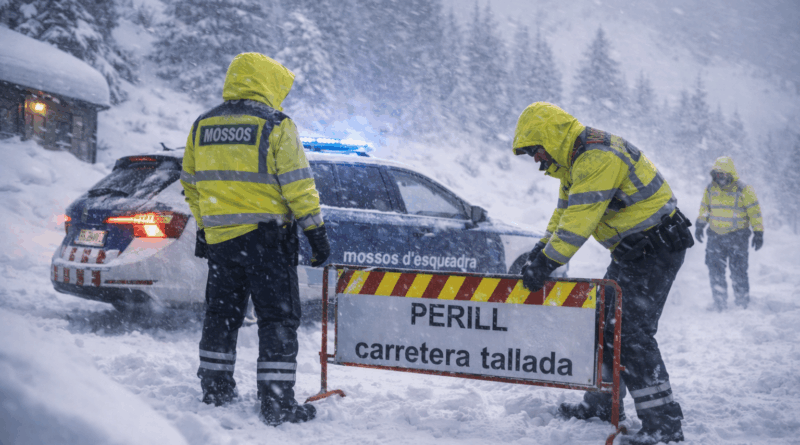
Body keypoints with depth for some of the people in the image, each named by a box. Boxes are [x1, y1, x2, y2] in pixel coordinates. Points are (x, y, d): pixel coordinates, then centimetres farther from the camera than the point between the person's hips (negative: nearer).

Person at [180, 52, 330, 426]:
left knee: (221, 313, 18)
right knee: (278, 317, 0)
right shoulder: (275, 125, -9)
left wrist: (203, 227, 25)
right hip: (265, 238, -6)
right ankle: (276, 401, -2)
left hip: (219, 237, 6)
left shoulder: (202, 126, 9)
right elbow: (297, 184, -11)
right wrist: (316, 231, -6)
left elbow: (191, 184, 16)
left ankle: (215, 389, 27)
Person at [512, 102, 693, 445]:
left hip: (656, 246, -11)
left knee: (631, 330, -15)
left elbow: (580, 220, -28)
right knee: (605, 322, 15)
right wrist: (540, 250, 10)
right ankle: (602, 403, 26)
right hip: (633, 249, 11)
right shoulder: (577, 160, 12)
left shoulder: (597, 158, -23)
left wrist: (545, 264, -26)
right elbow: (565, 212, 20)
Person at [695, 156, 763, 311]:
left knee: (738, 271, -5)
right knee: (715, 271, 1)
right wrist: (700, 225, 11)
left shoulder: (743, 190, -8)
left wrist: (758, 233, -8)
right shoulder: (710, 189, 6)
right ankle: (720, 303, 10)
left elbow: (754, 211, -5)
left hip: (737, 236, -4)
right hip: (715, 235, 4)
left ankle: (743, 303, 9)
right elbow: (705, 208, 19)